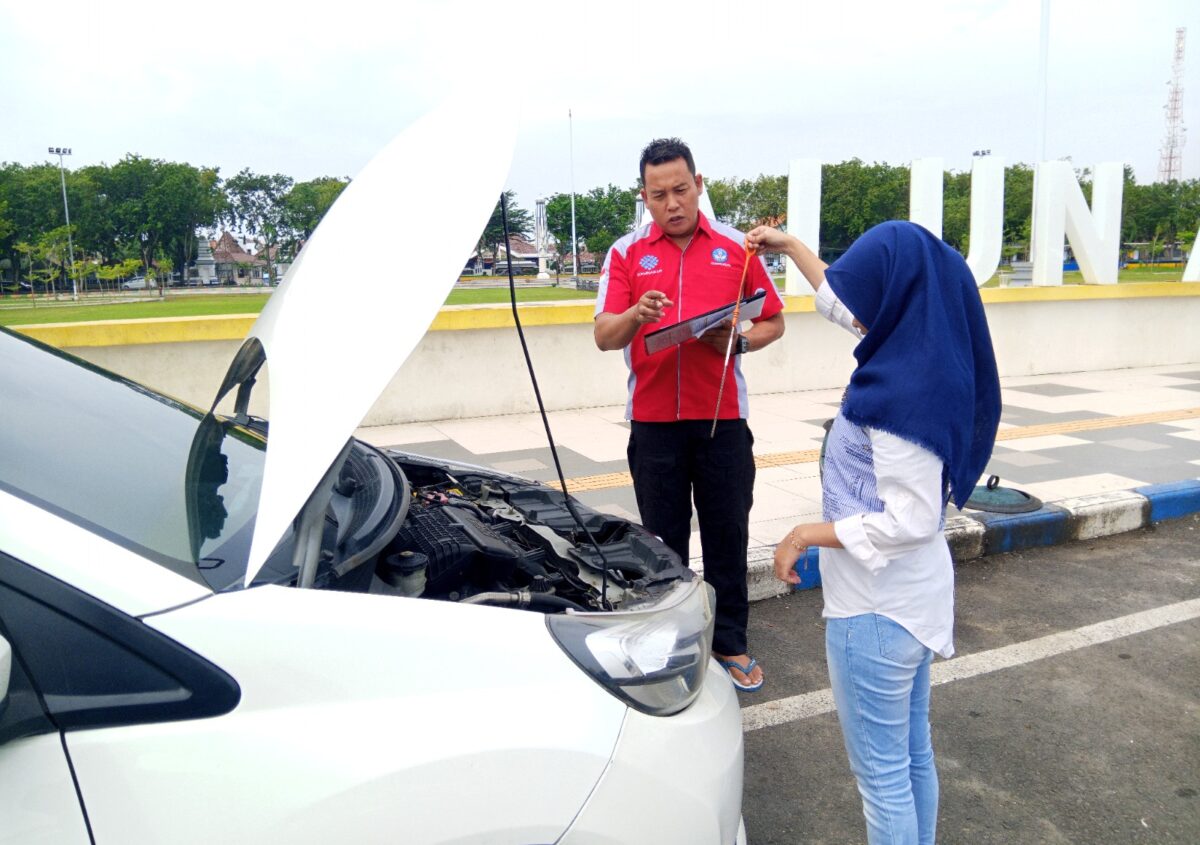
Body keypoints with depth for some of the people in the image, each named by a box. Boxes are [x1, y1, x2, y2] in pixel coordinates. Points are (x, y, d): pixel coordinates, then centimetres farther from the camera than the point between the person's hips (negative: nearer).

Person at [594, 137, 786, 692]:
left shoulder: (735, 248, 6)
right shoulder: (626, 253, 4)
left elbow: (773, 322, 11)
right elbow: (604, 335, -5)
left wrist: (738, 341, -10)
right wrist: (637, 315, -26)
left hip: (722, 416, 0)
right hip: (653, 419, 0)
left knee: (728, 534, 8)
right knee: (664, 539, 10)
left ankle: (730, 644, 24)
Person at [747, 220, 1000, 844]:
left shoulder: (902, 391, -26)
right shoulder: (918, 355, 2)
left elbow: (910, 520, -26)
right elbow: (841, 301, 19)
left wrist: (807, 535, -17)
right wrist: (790, 247, 28)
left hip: (876, 609, -10)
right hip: (914, 598, 10)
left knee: (880, 770, 7)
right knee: (912, 753, 24)